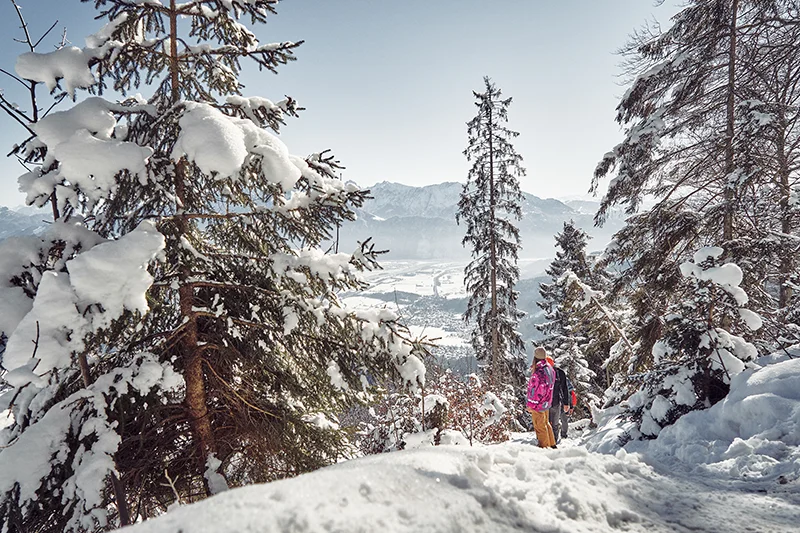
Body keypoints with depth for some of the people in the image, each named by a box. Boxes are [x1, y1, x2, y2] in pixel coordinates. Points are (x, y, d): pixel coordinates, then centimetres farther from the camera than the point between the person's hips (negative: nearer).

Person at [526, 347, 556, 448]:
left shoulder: (539, 371, -26)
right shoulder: (550, 369, 2)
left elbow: (536, 390, -25)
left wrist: (530, 404, -18)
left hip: (538, 404, -9)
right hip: (546, 402, 9)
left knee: (539, 426, 4)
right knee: (546, 423, 22)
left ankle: (544, 447, 13)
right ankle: (552, 445, 33)